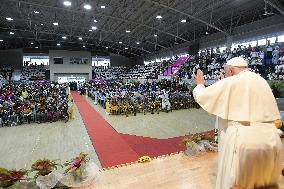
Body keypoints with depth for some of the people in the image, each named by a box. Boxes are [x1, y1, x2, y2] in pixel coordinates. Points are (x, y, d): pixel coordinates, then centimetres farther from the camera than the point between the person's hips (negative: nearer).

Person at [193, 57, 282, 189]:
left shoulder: (229, 82, -7)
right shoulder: (262, 81, 13)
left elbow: (201, 96, -2)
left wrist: (199, 84, 21)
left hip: (242, 141, -6)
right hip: (270, 141, 7)